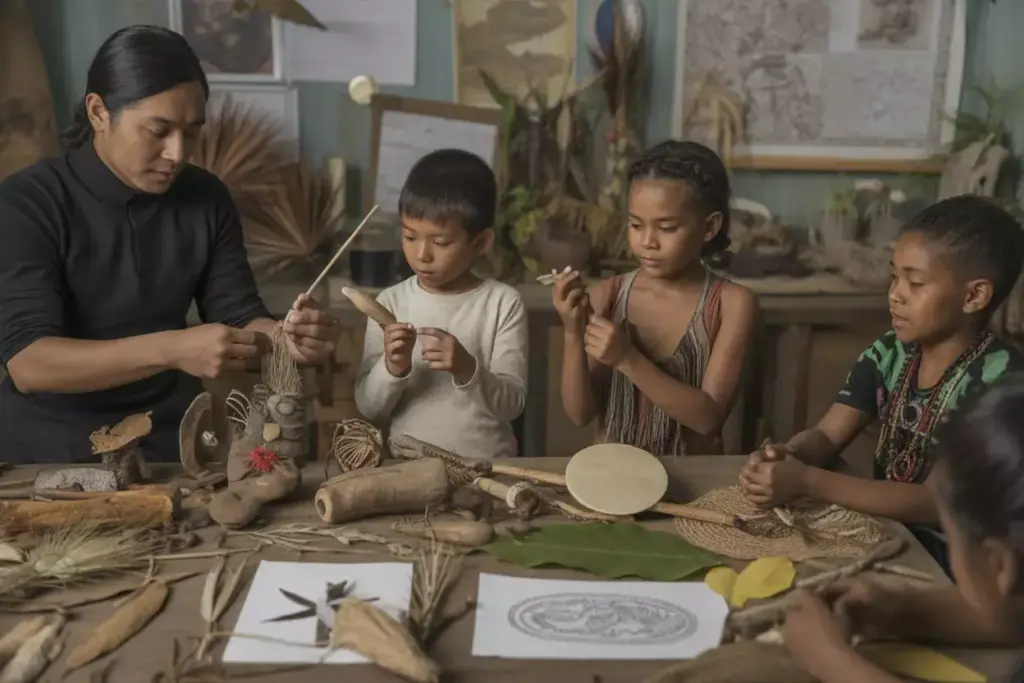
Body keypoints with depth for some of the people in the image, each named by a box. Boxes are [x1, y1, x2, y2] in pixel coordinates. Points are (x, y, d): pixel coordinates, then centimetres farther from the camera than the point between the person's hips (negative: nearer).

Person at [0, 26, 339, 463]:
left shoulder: (207, 198, 0)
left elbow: (238, 316, 4)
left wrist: (287, 337, -19)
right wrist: (171, 349, -34)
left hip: (172, 437, 3)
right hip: (51, 447, -3)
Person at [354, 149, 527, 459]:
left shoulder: (503, 303, -3)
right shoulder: (391, 302, 1)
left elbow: (511, 404, -5)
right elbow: (368, 408, 2)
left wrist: (467, 369, -20)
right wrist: (392, 368, -15)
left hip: (487, 464, -1)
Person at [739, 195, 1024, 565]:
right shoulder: (889, 355, 1)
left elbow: (935, 504, -24)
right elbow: (826, 436, -2)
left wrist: (806, 481, -32)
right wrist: (785, 456, -25)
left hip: (950, 564, -6)